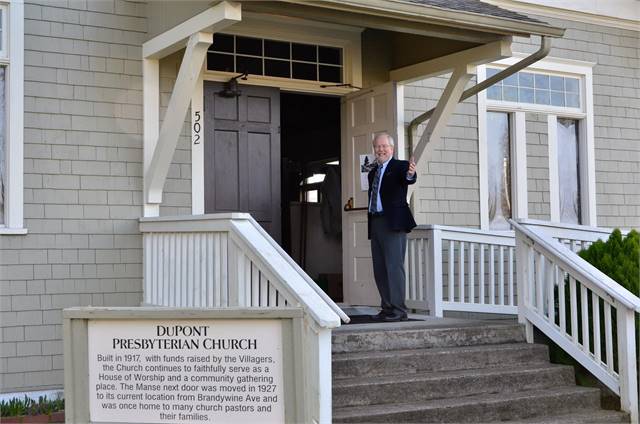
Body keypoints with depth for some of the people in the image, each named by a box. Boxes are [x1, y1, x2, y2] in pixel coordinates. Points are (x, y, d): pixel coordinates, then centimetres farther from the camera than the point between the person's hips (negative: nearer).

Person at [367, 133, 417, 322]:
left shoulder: (400, 166, -3)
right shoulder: (373, 172, 19)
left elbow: (408, 179, -24)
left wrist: (410, 174, -47)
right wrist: (370, 221, 12)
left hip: (393, 222, -8)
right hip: (375, 222, 8)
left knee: (394, 265, -10)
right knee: (379, 269, 9)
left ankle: (399, 310, -9)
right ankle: (387, 308, 16)